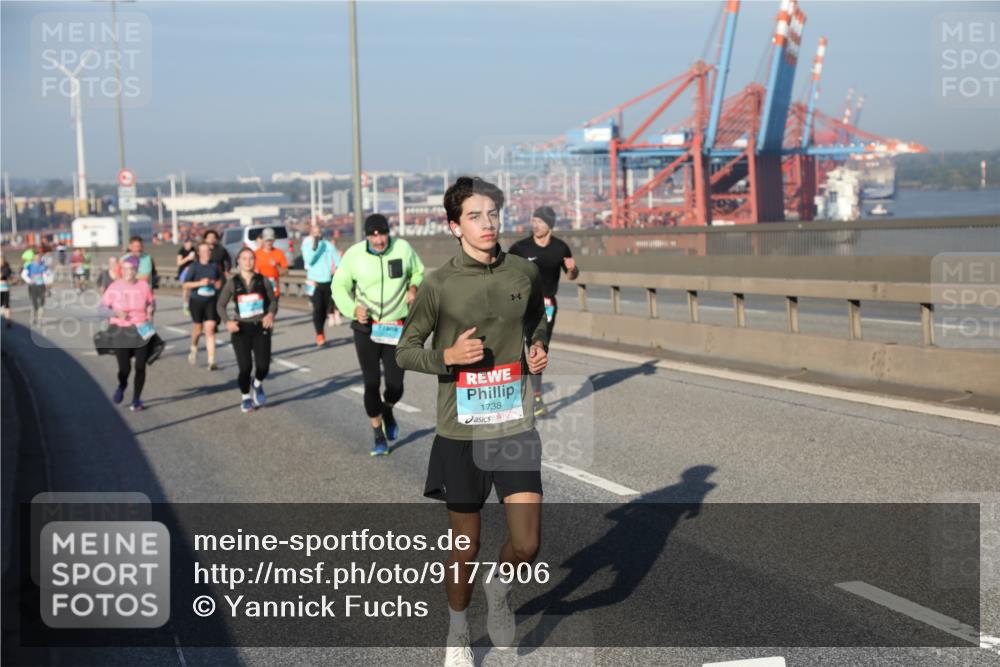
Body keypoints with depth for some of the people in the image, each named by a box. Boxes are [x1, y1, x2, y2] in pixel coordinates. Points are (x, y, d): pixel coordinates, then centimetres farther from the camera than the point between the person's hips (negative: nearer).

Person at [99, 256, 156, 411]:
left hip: (141, 331, 2)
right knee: (125, 368, -5)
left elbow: (152, 302, 13)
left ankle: (136, 399, 20)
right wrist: (116, 312, -20)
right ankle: (121, 386, 32)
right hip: (121, 331, -2)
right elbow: (102, 307, -2)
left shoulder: (144, 286, -2)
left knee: (140, 367, 2)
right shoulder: (115, 287, -7)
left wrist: (151, 308, -9)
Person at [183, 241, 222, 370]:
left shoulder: (214, 266, 5)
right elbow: (186, 284, -6)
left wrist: (218, 284, 4)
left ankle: (211, 361, -10)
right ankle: (194, 349, 45)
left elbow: (219, 280, 23)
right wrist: (200, 283, -17)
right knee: (198, 328, 13)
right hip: (197, 301, -1)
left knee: (210, 330, -9)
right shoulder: (194, 267, -4)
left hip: (211, 302, 1)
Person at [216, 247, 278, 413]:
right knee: (245, 367, -6)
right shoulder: (232, 283, 0)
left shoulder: (263, 281, 2)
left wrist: (271, 314, -8)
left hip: (261, 327, 1)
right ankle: (245, 396, 22)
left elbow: (273, 300, 12)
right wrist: (227, 321, -13)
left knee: (263, 366, -10)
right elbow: (221, 305, 5)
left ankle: (258, 384, 26)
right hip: (241, 329, -1)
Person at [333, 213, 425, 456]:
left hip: (397, 329, 1)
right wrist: (353, 309, -15)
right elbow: (339, 286, 2)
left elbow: (418, 272, 12)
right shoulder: (354, 254, -9)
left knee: (395, 386, 0)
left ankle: (387, 410, 37)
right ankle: (379, 436, 17)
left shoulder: (402, 248, -7)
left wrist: (413, 287, -10)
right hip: (366, 328, -1)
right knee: (371, 383, -2)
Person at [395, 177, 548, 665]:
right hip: (460, 432, -2)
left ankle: (498, 590, 32)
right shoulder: (438, 285, -9)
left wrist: (538, 349, 2)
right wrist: (447, 356, -18)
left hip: (515, 427, 2)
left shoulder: (524, 272, 0)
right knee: (466, 547, 10)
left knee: (526, 546, -4)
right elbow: (405, 351, -1)